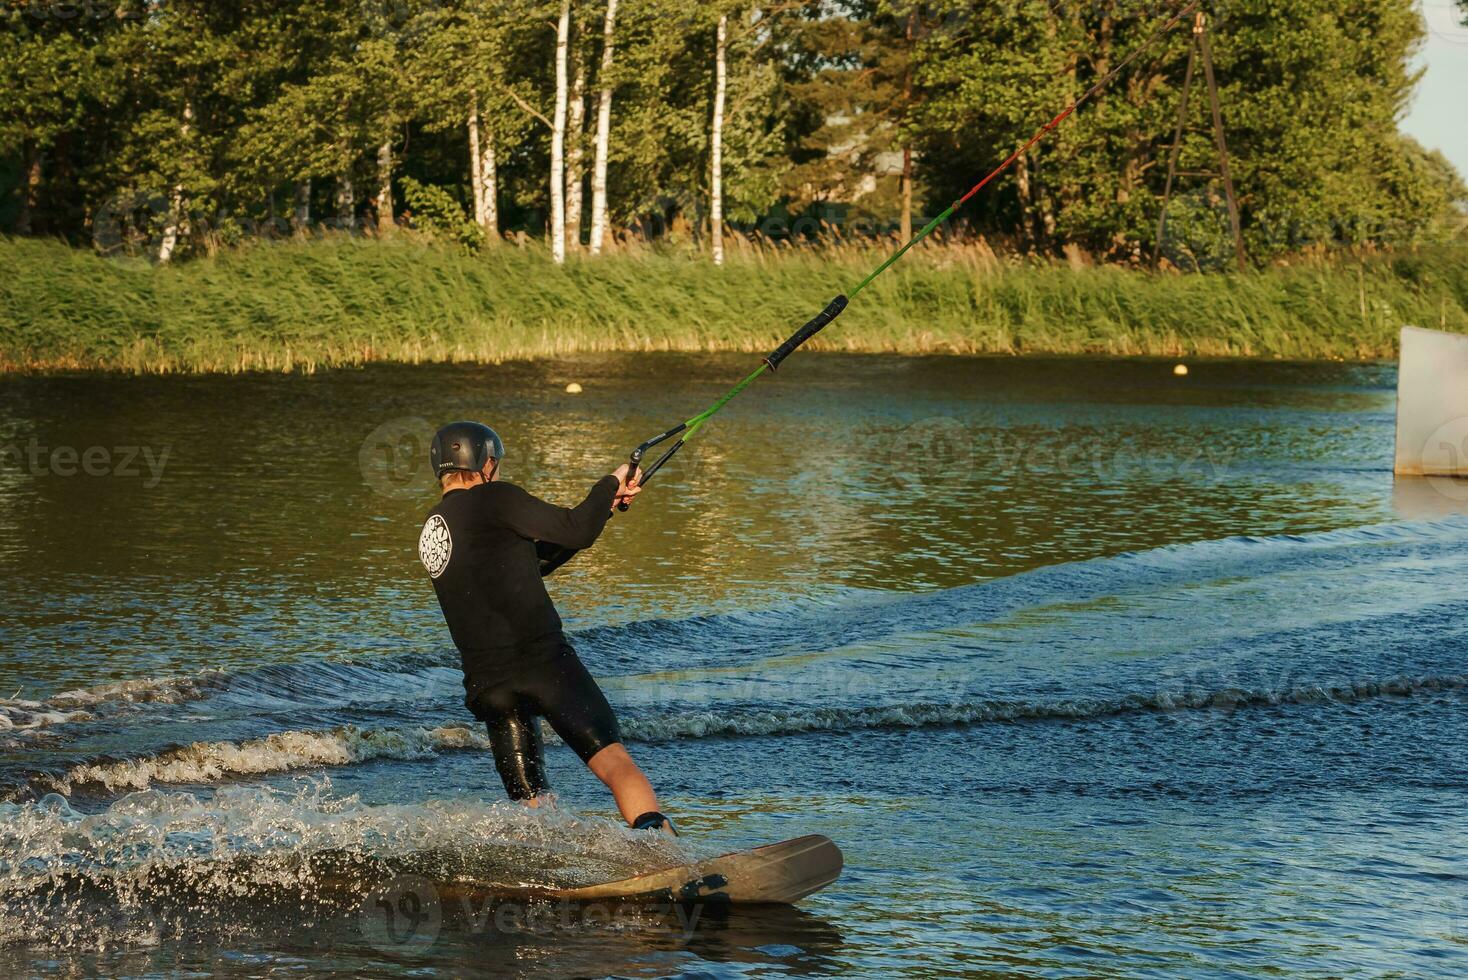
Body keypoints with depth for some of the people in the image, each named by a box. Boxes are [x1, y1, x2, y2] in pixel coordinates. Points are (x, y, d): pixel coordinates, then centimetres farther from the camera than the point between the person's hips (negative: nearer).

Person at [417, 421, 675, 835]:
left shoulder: (432, 530, 23)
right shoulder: (493, 500, -1)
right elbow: (577, 534, -6)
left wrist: (604, 505, 26)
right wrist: (611, 482, 10)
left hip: (485, 682, 7)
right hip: (541, 661, -7)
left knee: (530, 805, 11)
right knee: (614, 762, -15)